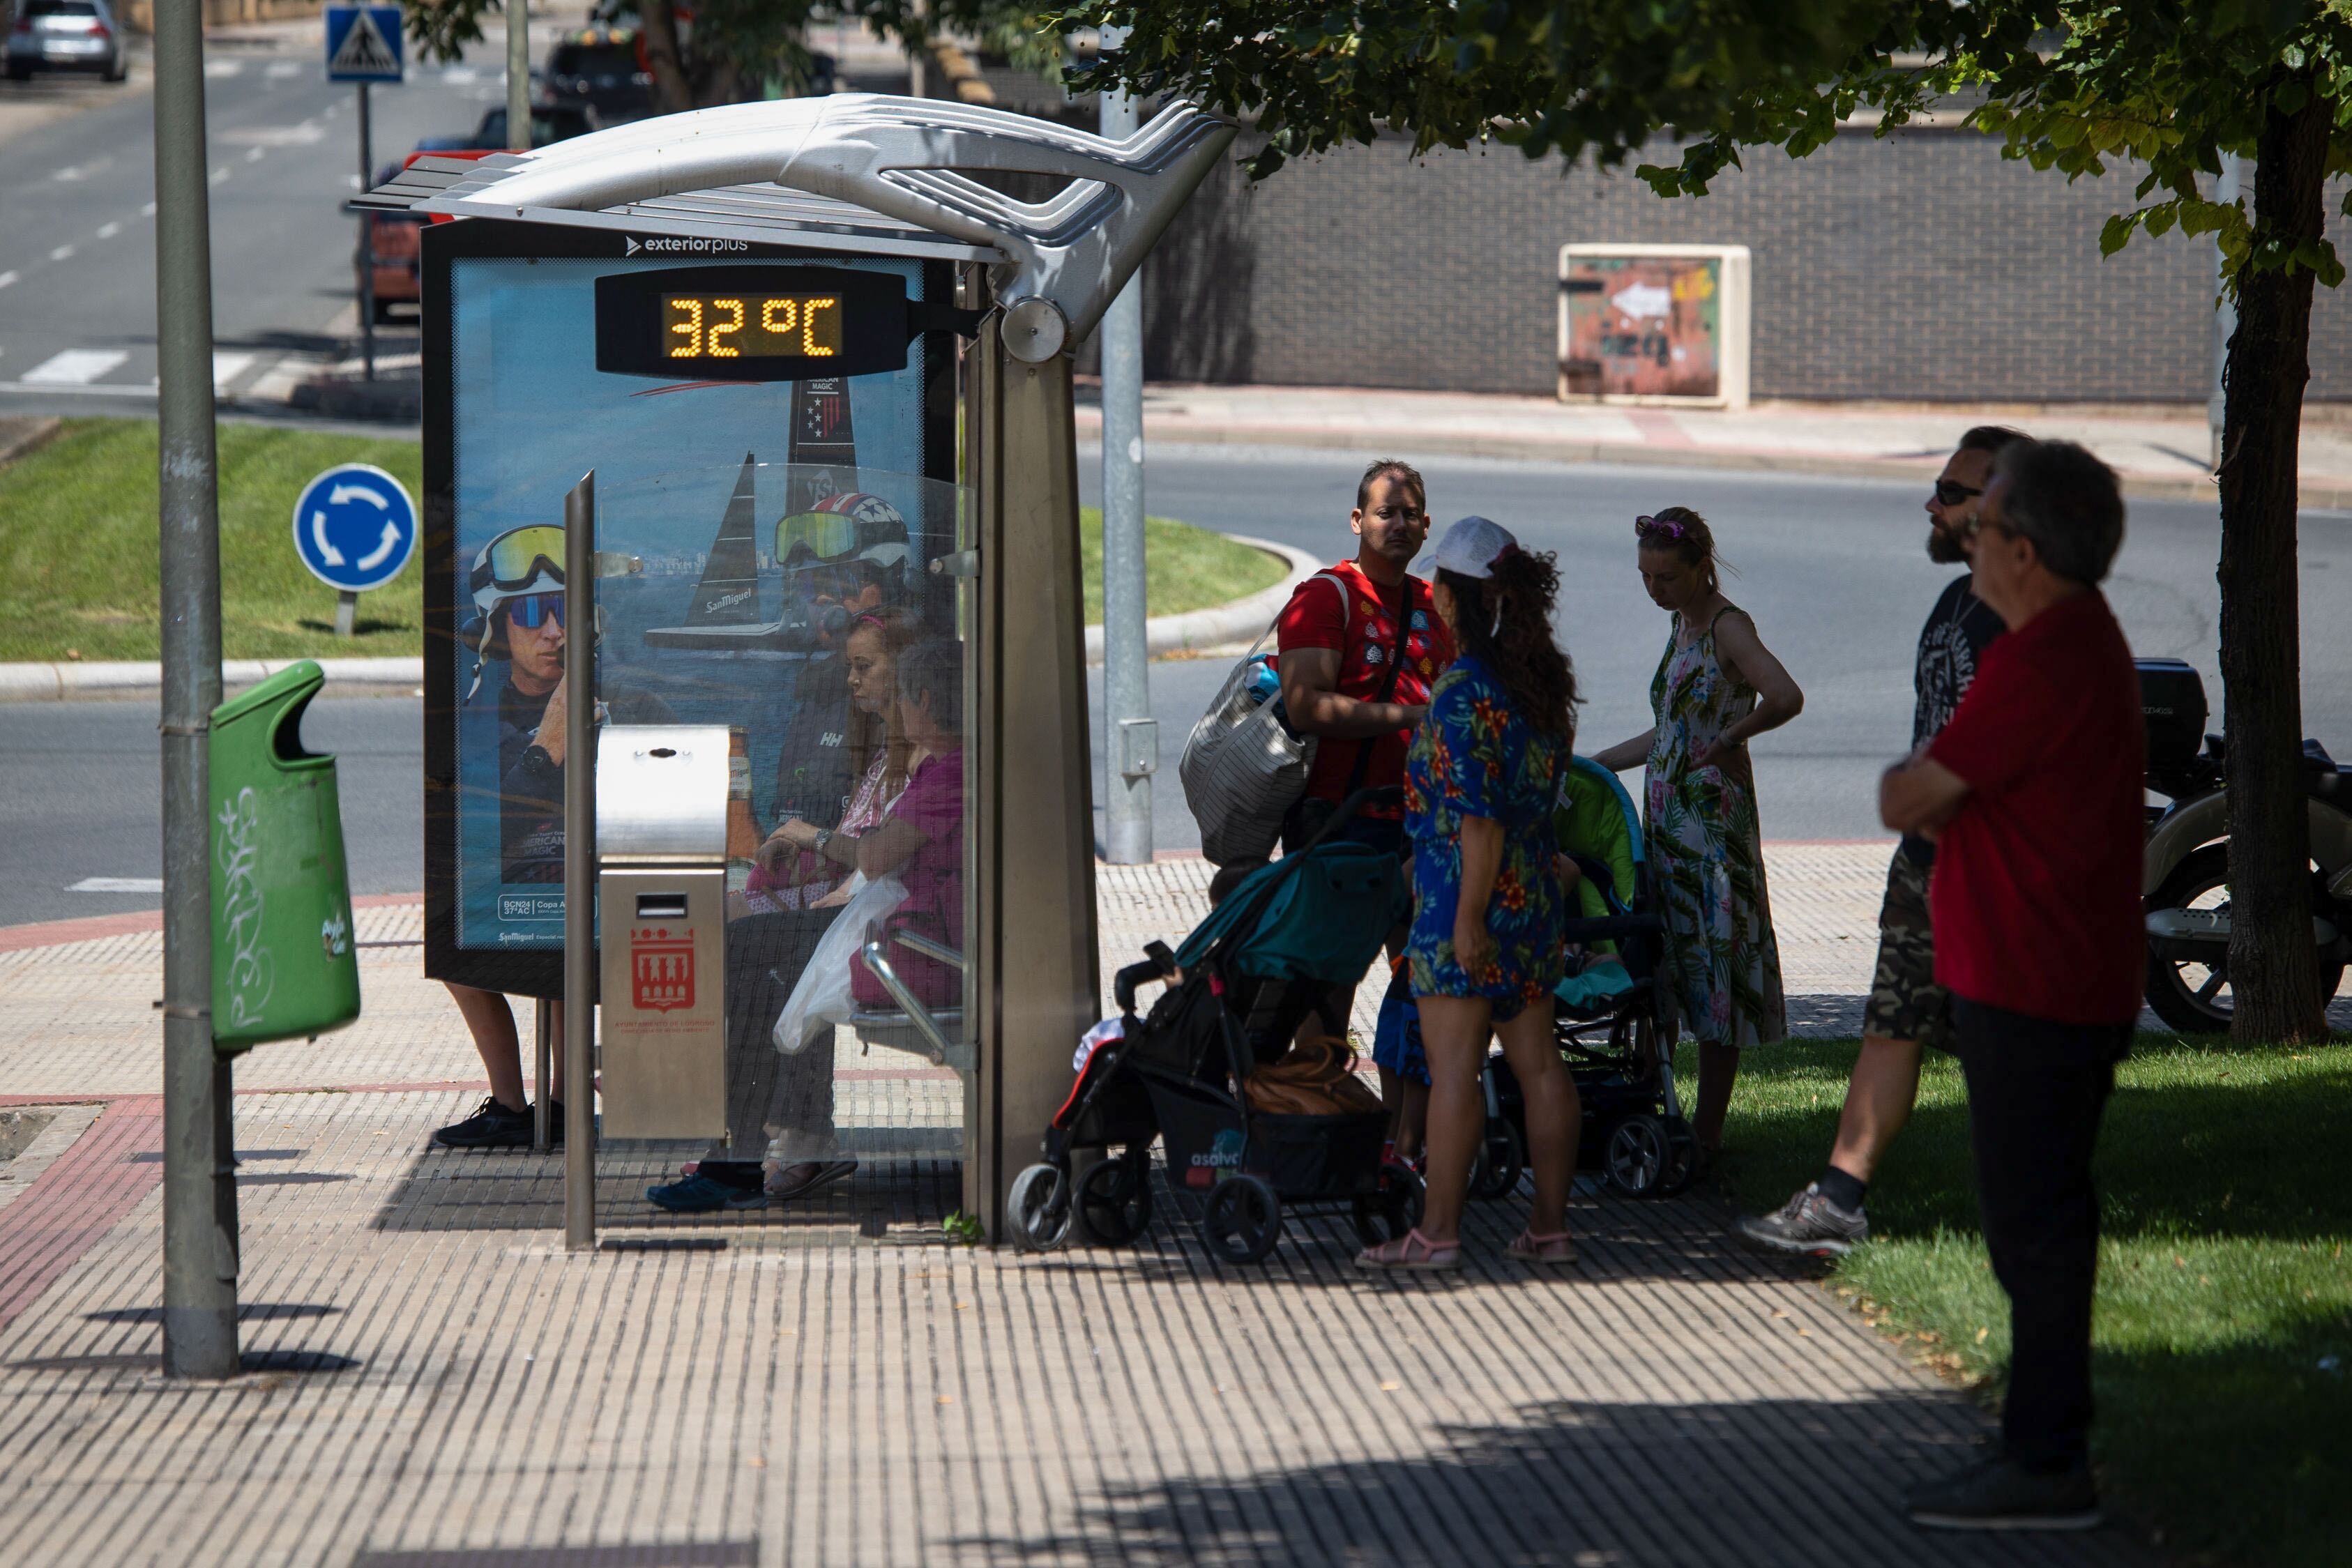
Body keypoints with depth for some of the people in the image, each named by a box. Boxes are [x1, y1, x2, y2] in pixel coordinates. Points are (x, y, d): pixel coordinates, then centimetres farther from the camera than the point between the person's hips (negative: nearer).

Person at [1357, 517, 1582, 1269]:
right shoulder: (1543, 680, 8)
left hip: (1464, 901, -8)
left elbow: (1479, 818, -21)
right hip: (1536, 895, 8)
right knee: (1537, 1061, 10)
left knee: (1453, 1066, -4)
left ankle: (1438, 1230, -2)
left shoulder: (1465, 691, -17)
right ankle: (1551, 1224, 13)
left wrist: (1470, 917, -19)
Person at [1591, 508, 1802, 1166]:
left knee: (1714, 971, -3)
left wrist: (1727, 740, -18)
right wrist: (1594, 765, 27)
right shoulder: (1683, 625, 14)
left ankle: (1707, 1131, 1)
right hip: (1667, 819, 9)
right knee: (1658, 971, 11)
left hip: (1714, 822, -9)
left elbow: (1786, 698, -30)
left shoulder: (1728, 628, -13)